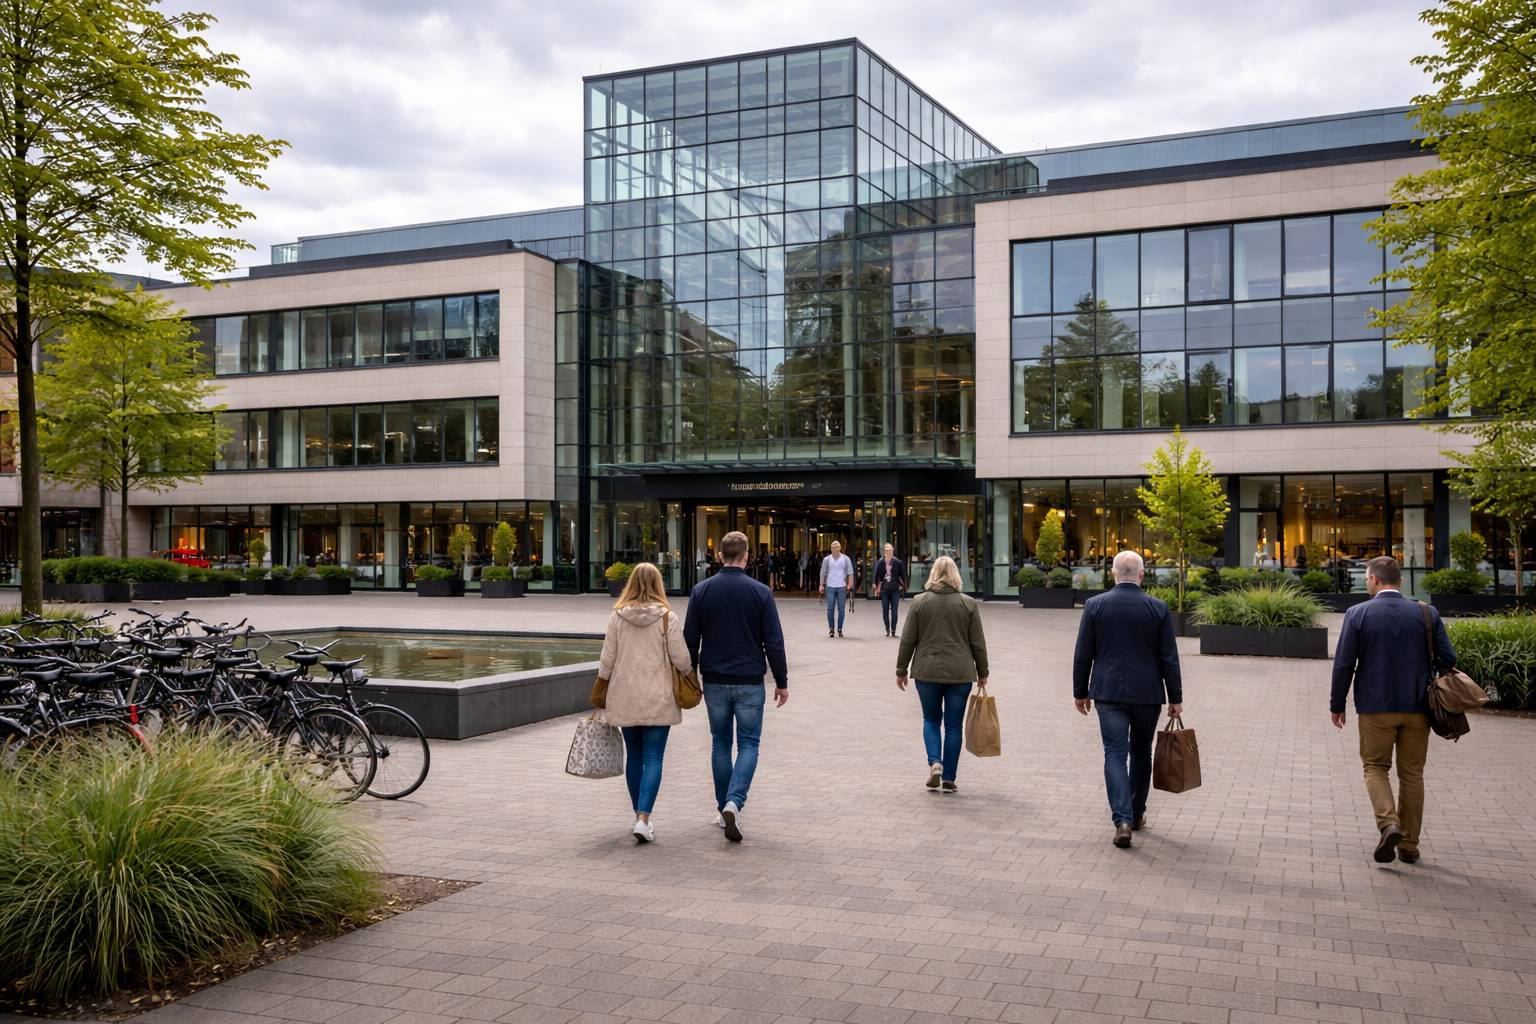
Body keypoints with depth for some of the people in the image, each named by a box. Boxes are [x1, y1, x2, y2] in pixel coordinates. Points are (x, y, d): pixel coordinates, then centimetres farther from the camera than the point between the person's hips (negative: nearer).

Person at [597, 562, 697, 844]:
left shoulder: (617, 616, -1)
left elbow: (607, 660, 1)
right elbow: (681, 659, -7)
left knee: (634, 756, 15)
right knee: (653, 758, -1)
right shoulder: (667, 617, -8)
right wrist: (689, 670, 16)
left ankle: (640, 816, 24)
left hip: (625, 698, 3)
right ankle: (643, 819, -12)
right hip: (658, 699, -3)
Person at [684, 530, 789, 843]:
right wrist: (781, 682, 3)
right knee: (748, 744, 6)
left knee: (721, 743, 15)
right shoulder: (760, 592, -7)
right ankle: (734, 803, -14)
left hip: (714, 681, 2)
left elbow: (690, 639, 2)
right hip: (749, 682, -2)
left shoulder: (702, 591, -1)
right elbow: (774, 642, -6)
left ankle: (723, 810, 19)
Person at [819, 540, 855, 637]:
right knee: (830, 609, -1)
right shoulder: (827, 559, 7)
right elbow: (823, 573, 10)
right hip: (830, 587, 0)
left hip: (842, 587, 0)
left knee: (841, 609, 2)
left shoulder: (846, 559, 5)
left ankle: (839, 629, 10)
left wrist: (849, 586, -5)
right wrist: (821, 585, 4)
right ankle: (831, 629, 5)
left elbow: (850, 573, 4)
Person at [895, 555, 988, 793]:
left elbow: (907, 640, -1)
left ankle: (935, 762, -5)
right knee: (953, 724, 8)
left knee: (931, 719, 16)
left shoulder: (920, 601, -2)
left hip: (927, 672, 0)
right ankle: (949, 779, 9)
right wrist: (982, 673, 12)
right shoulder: (968, 604, -1)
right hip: (960, 673, 0)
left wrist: (901, 670, 9)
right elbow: (978, 643, 2)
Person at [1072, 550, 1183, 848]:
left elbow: (1083, 654, -1)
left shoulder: (1095, 605, -4)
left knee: (1115, 754, 0)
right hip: (1147, 694, 1)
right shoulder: (1158, 609, -4)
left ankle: (1123, 819, -14)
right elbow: (1169, 658, -2)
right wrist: (1176, 698, 6)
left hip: (1108, 693, -1)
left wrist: (1080, 692, 10)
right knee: (1141, 753, 17)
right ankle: (1136, 815, 28)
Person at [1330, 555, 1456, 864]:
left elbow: (1344, 664, -6)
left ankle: (1389, 823, -11)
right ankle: (1409, 845, 16)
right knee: (1412, 774, 12)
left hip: (1375, 707, -2)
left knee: (1375, 767, 12)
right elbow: (1448, 658, -4)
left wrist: (1337, 705, 3)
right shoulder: (1426, 613, -1)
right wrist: (1430, 682, 16)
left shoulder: (1358, 614, -6)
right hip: (1416, 707, 2)